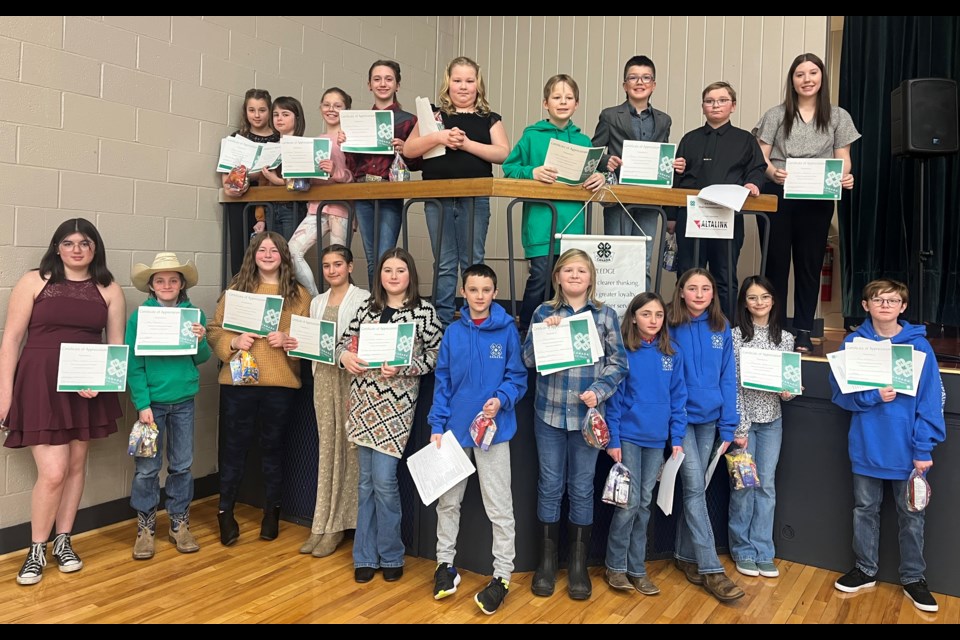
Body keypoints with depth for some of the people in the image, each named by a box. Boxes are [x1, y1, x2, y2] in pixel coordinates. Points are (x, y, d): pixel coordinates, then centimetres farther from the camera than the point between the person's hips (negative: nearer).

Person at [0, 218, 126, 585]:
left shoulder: (109, 289, 5)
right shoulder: (34, 281, -1)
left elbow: (116, 345, 4)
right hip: (40, 385, -3)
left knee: (76, 465, 12)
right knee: (53, 471, -8)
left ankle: (63, 542, 29)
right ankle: (36, 550, 14)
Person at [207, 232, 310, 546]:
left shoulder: (299, 294, 5)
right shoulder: (236, 289, 6)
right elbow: (214, 330, 5)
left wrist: (288, 341, -16)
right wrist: (233, 342, -13)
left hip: (281, 383, 0)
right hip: (238, 380, 0)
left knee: (273, 446, 12)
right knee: (234, 446, 7)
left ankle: (271, 512, 27)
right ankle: (226, 512, 22)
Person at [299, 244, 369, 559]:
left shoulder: (363, 298, -3)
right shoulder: (317, 302, 16)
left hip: (351, 377, -5)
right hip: (323, 376, 6)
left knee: (347, 447, -2)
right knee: (327, 447, 8)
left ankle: (335, 526, 8)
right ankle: (323, 525, 15)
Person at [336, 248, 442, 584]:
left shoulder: (425, 311, -3)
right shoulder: (368, 306, 9)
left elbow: (435, 354, -3)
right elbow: (345, 341, 14)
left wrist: (403, 367, -16)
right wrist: (344, 356, -7)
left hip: (397, 402, -4)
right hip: (364, 399, 4)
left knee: (384, 479, -6)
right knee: (366, 480, 10)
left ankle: (390, 555, 16)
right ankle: (366, 556, 24)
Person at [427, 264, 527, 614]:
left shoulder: (507, 330, -6)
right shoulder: (453, 332, 1)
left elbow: (518, 377, -3)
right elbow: (442, 382, 3)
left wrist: (501, 400, -22)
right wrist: (437, 425, -2)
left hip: (493, 429, -3)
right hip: (455, 428, 3)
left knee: (499, 508, 3)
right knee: (447, 501, 15)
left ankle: (502, 576, 18)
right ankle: (445, 563, 33)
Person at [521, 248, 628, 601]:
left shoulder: (605, 314, 3)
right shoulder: (544, 312, 4)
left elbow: (618, 362, 1)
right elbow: (529, 359, 0)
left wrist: (599, 391, -14)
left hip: (588, 413, 0)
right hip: (549, 412, 1)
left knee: (582, 489, 8)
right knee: (550, 487, 8)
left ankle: (578, 566, 22)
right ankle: (547, 563, 22)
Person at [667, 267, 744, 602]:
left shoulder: (721, 328, 2)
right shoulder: (671, 327, -8)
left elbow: (728, 377, 3)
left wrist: (728, 425, 0)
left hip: (708, 417, 4)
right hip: (680, 418, -4)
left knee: (694, 486, 13)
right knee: (695, 487, -6)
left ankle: (685, 554, 27)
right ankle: (711, 569, 0)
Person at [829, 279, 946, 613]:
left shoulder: (919, 345, -7)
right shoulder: (853, 343, -3)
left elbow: (930, 399, -8)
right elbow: (840, 390, -2)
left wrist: (924, 448, -12)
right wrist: (873, 397, -20)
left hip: (907, 448, -1)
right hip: (867, 445, 1)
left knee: (911, 514, 12)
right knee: (865, 509, 14)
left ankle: (913, 578, 28)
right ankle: (865, 570, 30)